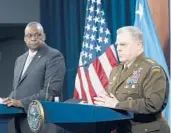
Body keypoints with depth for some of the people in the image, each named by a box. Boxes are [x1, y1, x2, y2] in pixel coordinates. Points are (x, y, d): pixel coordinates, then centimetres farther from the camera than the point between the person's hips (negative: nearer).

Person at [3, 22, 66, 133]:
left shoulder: (54, 56, -7)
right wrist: (11, 99, 2)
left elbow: (51, 90, -16)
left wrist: (22, 102, -17)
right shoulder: (20, 59, 18)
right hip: (21, 121, 7)